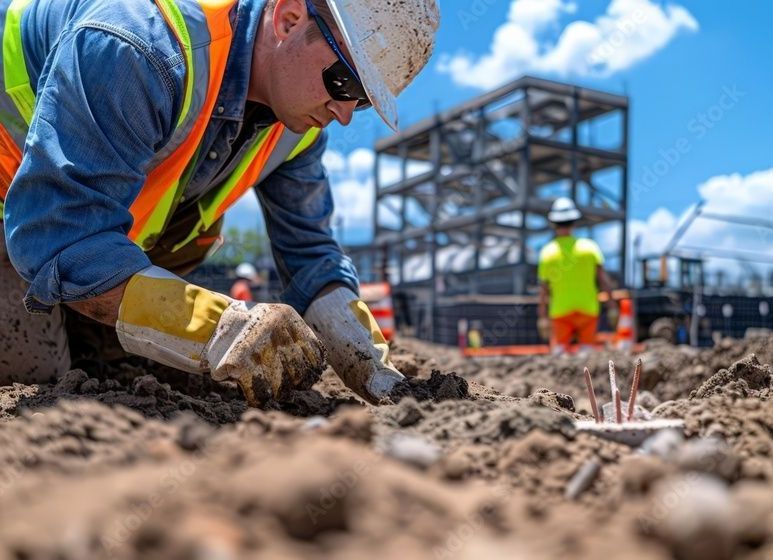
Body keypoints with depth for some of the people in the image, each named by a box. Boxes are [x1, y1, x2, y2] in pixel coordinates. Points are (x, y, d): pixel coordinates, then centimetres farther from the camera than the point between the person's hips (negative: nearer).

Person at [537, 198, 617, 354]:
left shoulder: (547, 252, -2)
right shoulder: (590, 247, -1)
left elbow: (544, 289, -1)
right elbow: (602, 279, -6)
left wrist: (542, 317, 5)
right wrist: (612, 305, 0)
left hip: (560, 311, 0)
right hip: (588, 308, 0)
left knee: (558, 352, 7)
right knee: (587, 351, 9)